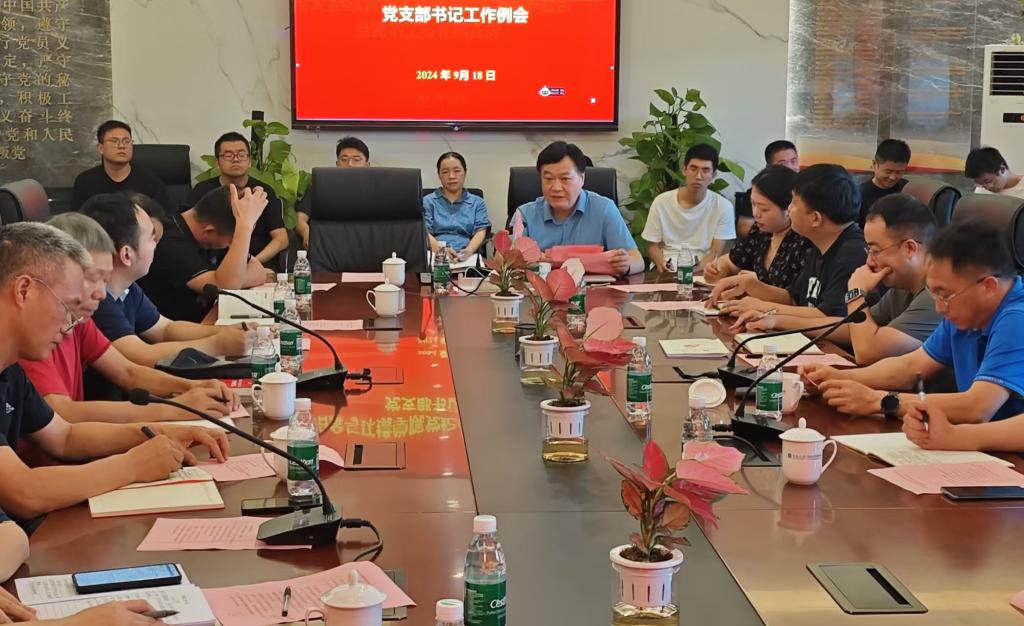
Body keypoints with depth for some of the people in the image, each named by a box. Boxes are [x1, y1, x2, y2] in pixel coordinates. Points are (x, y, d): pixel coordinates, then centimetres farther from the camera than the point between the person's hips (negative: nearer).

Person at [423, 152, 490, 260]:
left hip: (467, 258, 0)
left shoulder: (477, 202, 20)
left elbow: (480, 232, 5)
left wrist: (469, 250, -18)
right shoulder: (427, 202, 16)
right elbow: (425, 232, 2)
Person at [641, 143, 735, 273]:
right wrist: (661, 264, -15)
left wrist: (696, 269, -24)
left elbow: (716, 254, -3)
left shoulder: (723, 206, -1)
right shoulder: (661, 202, 3)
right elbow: (653, 246, 8)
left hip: (701, 271, -1)